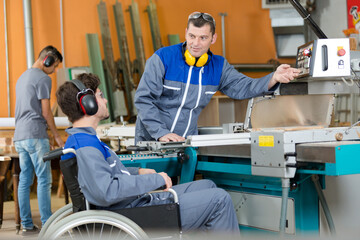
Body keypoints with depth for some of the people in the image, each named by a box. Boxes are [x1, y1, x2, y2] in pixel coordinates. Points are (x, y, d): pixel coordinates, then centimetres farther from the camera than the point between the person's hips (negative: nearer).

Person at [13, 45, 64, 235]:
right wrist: (56, 136, 0)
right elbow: (46, 112, -10)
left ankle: (26, 225, 9)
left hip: (19, 136, 9)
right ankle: (47, 224, -5)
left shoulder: (22, 77, 21)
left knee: (25, 180, 7)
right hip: (35, 135, -9)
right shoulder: (43, 79, -8)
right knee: (44, 179, -5)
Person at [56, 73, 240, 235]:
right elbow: (106, 191, -34)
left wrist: (137, 172, 14)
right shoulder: (85, 145, -22)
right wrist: (154, 180, -25)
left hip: (142, 201, 11)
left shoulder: (81, 140, 11)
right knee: (219, 199, -9)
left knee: (207, 186, 20)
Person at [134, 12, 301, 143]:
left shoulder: (218, 66, 7)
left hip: (187, 141, 4)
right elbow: (143, 99, -12)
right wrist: (161, 133, -22)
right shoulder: (163, 58, -9)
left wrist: (274, 78, -16)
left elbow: (243, 87, 2)